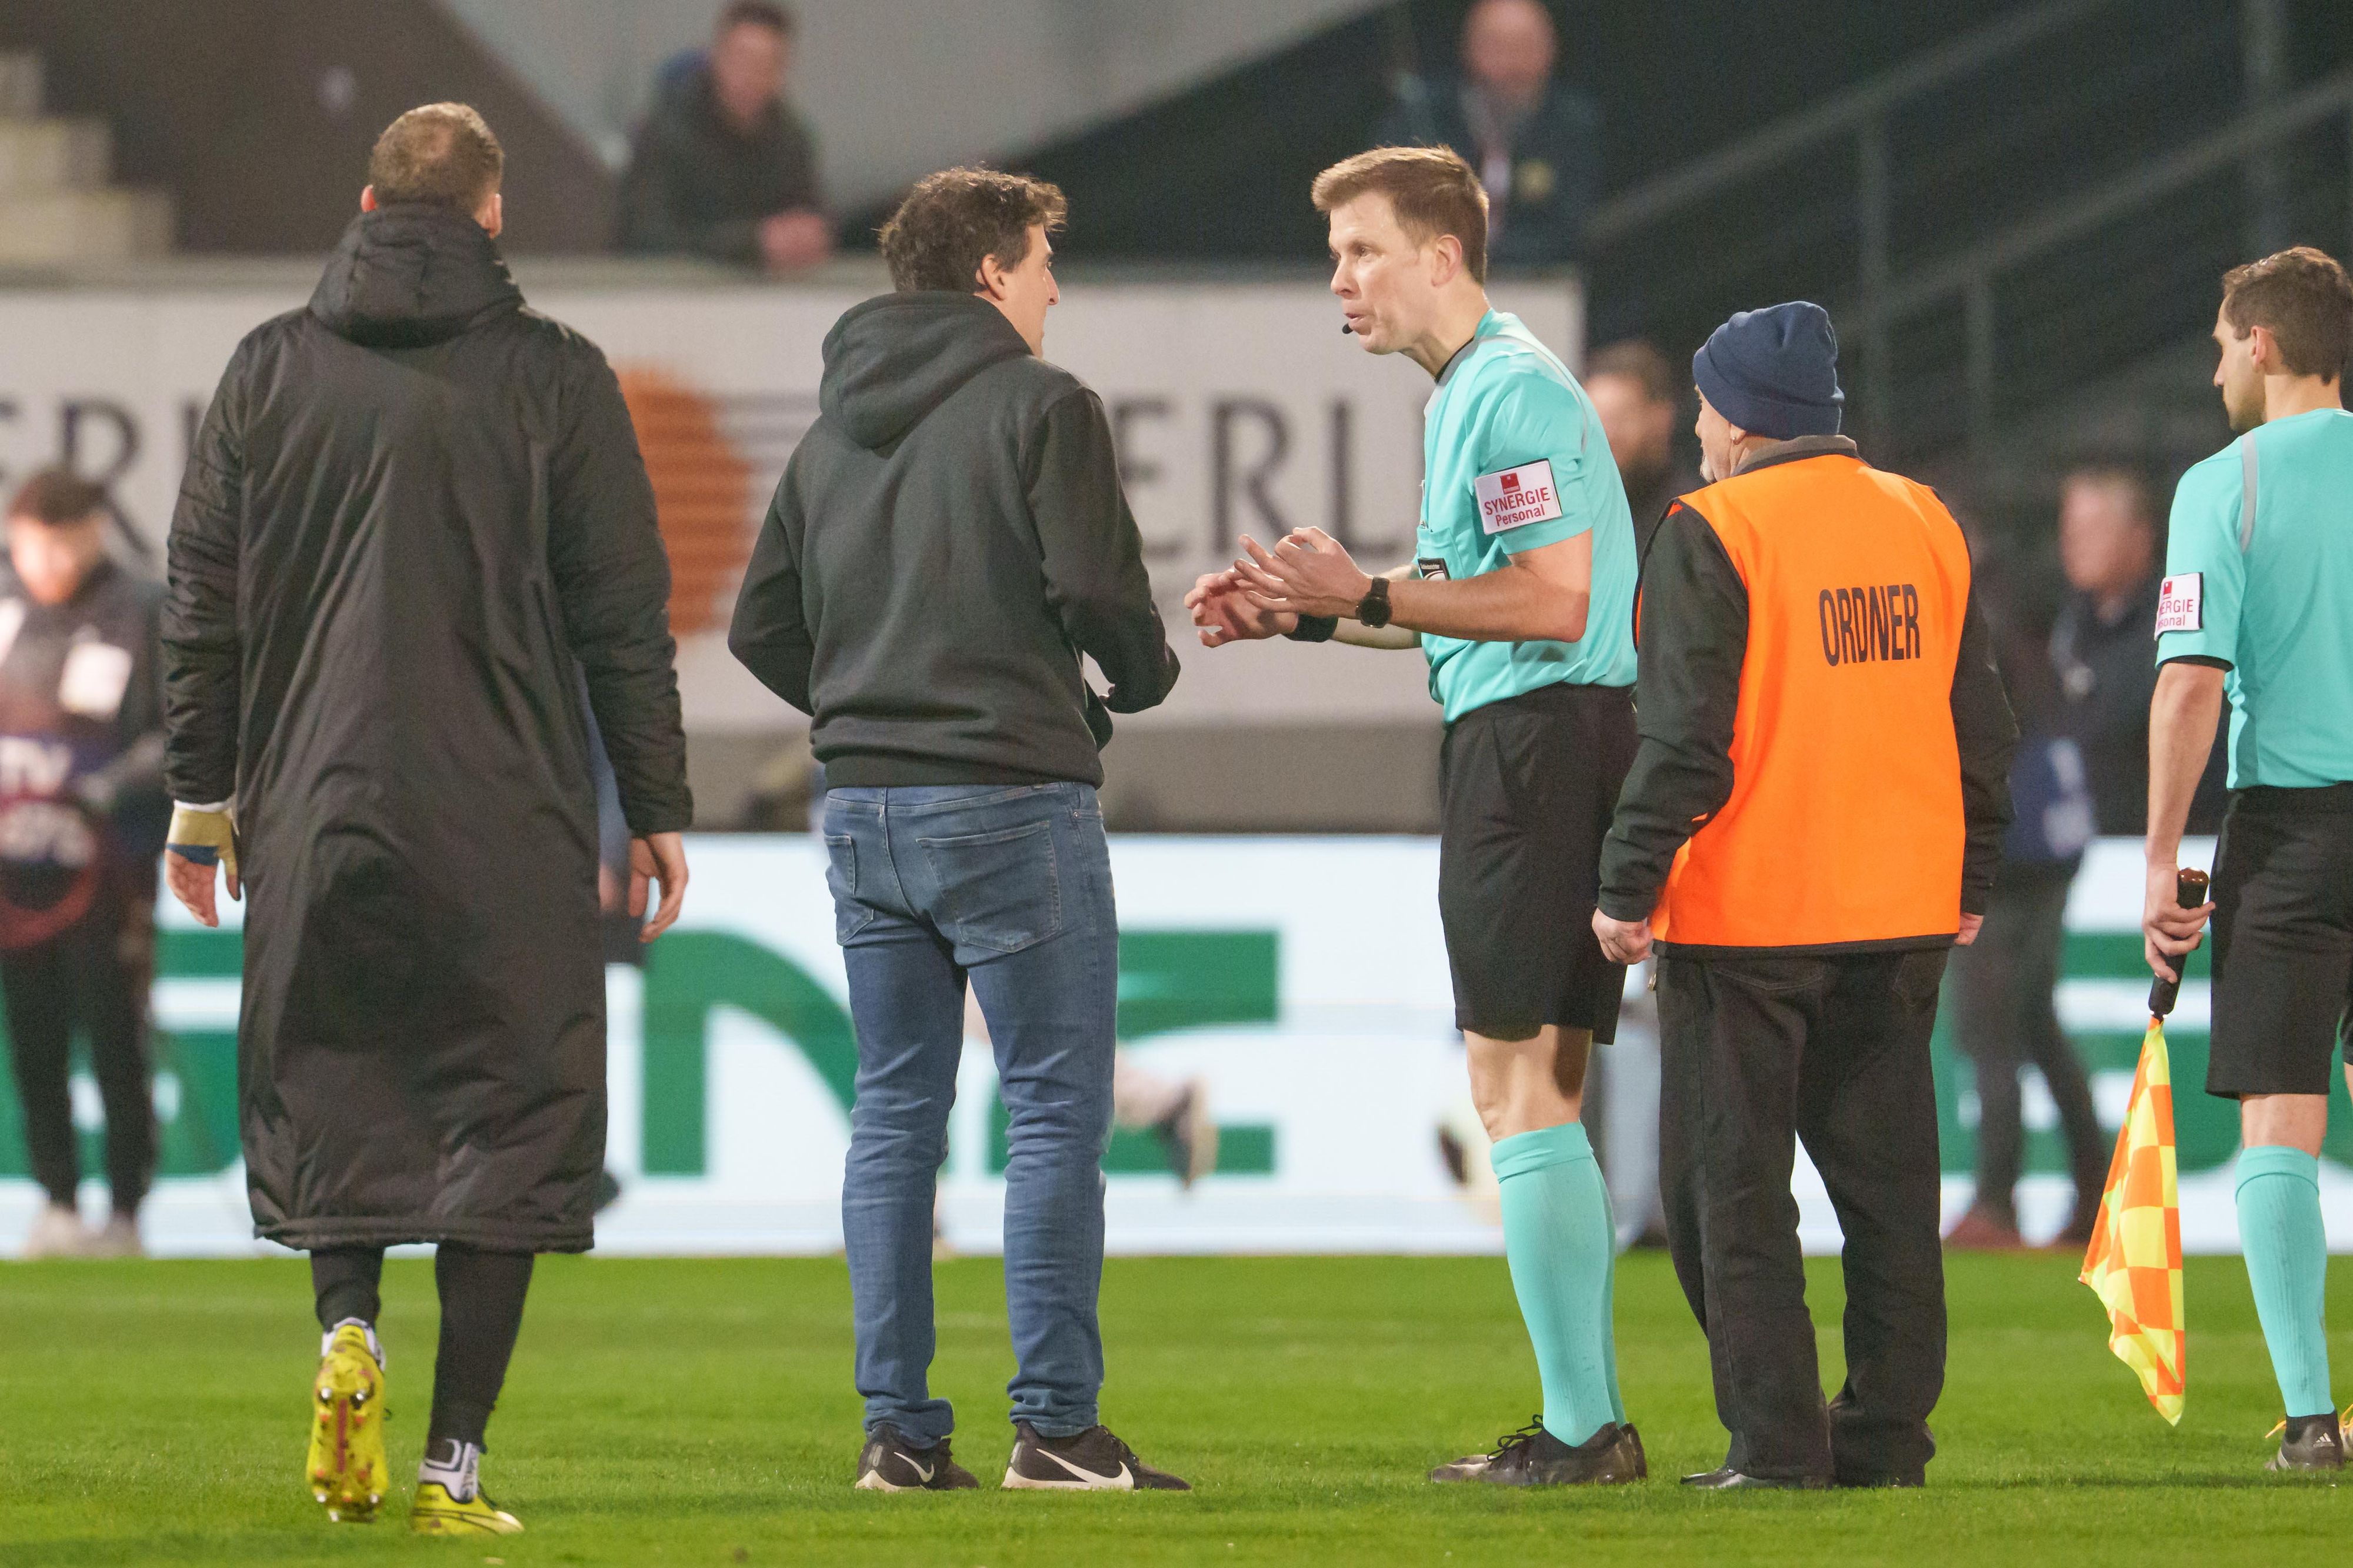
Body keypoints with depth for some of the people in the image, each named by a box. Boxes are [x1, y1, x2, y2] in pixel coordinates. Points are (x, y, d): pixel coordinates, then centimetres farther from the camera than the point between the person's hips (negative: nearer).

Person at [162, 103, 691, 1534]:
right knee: (506, 1109, 3)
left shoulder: (271, 370, 5)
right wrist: (658, 809, 8)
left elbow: (202, 603, 8)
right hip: (511, 828, -2)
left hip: (315, 813, 2)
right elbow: (624, 617, 0)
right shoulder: (555, 380, -1)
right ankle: (456, 1459, -2)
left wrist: (203, 794, 17)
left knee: (327, 1092, 16)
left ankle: (348, 1325, -11)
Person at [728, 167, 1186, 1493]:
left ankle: (900, 1426, 8)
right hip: (1009, 802, -7)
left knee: (895, 1116, 9)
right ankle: (1057, 1423, -5)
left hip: (865, 809, 7)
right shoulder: (1041, 407, -7)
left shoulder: (837, 427, 13)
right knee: (1057, 1111, -2)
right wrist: (1148, 678, 5)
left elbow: (763, 627, 12)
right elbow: (1097, 589, -15)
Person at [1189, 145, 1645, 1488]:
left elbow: (1554, 600, -20)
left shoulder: (1514, 392, -13)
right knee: (1546, 1092, 12)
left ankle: (1581, 1429, -10)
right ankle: (1590, 1420, 13)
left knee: (1518, 1086, -9)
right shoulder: (1469, 393, 20)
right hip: (1520, 738, 11)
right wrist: (1307, 613, 18)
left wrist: (1371, 598, -17)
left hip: (1537, 739, -11)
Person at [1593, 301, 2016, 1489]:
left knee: (1729, 1185, 1)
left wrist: (1629, 887, -9)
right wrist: (1969, 883, 22)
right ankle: (1887, 1436, 9)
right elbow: (1978, 721, 13)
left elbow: (1685, 735, -15)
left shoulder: (1713, 533, -10)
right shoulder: (1927, 525, 10)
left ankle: (1776, 1444, -3)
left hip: (1745, 917, -6)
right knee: (1886, 1177, 10)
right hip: (1904, 911, 6)